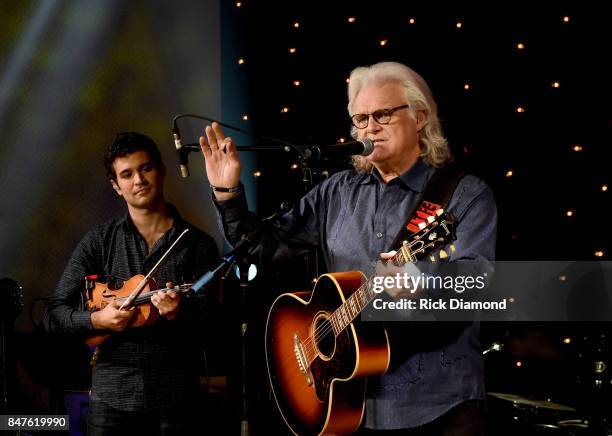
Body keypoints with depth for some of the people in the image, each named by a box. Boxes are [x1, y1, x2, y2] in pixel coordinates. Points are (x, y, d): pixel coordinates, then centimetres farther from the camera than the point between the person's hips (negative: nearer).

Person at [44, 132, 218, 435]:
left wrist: (179, 313, -23)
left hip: (175, 399, -1)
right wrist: (97, 319, -15)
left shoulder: (198, 244, 2)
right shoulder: (99, 242, 5)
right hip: (111, 396, 1)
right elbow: (54, 314, 4)